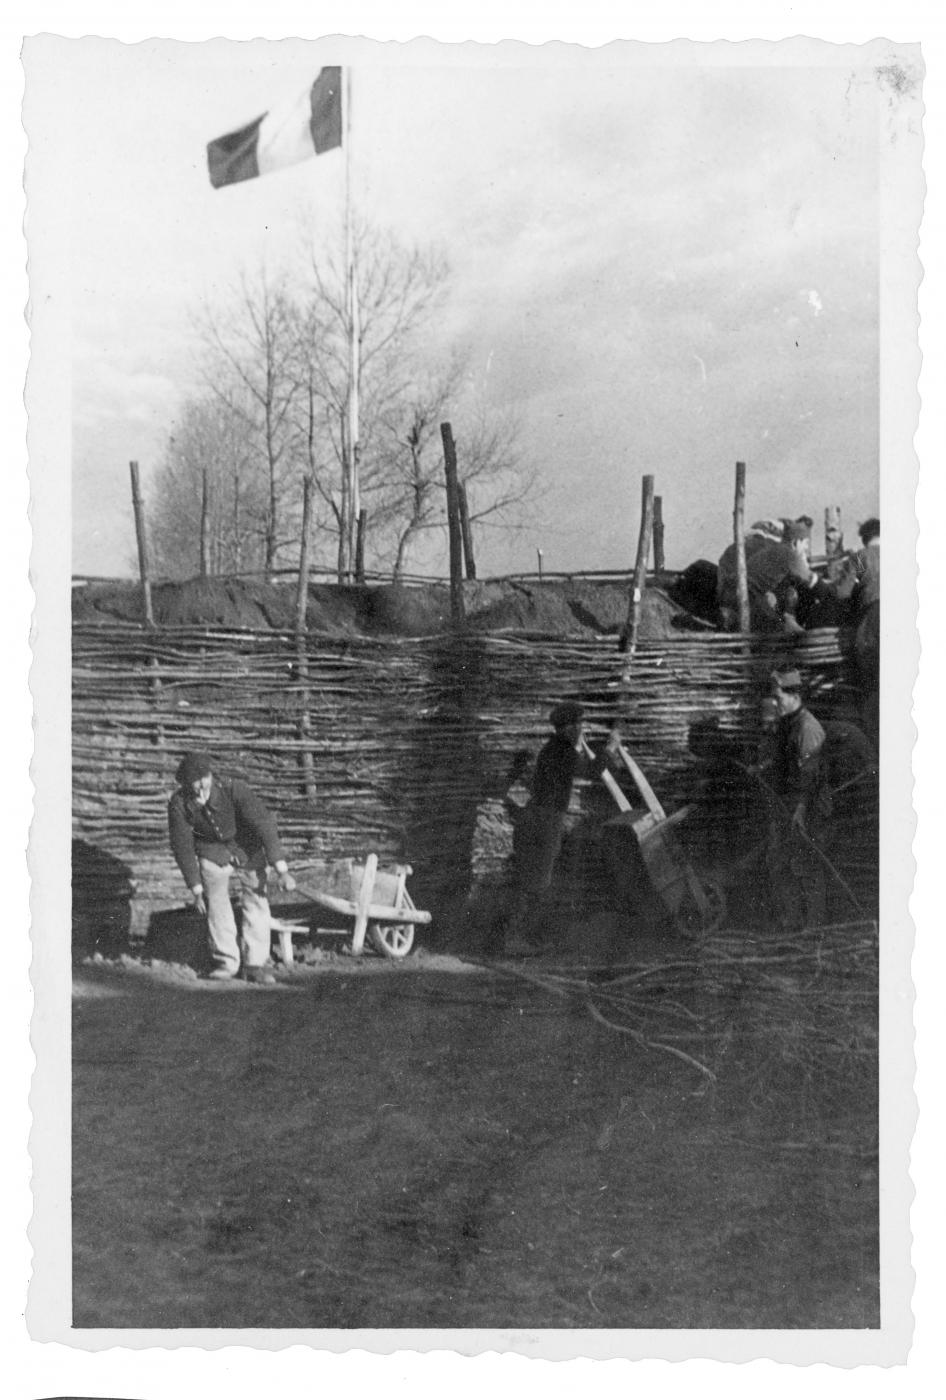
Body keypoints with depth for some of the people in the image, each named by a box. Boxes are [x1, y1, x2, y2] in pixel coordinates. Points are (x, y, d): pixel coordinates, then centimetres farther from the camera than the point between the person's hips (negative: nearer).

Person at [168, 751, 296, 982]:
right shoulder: (178, 804, -25)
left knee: (256, 901, -6)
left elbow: (264, 824, -33)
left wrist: (282, 870, -38)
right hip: (213, 853, 1)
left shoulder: (235, 790, -32)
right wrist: (196, 889, -13)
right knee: (216, 903, -5)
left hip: (248, 850, -1)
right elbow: (183, 847, -15)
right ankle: (225, 961, 10)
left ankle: (255, 965, 2)